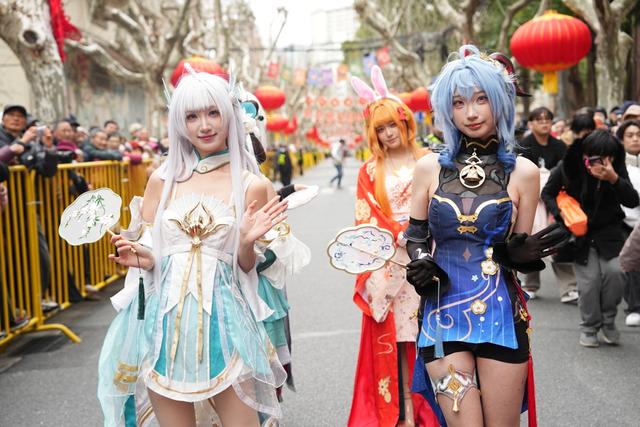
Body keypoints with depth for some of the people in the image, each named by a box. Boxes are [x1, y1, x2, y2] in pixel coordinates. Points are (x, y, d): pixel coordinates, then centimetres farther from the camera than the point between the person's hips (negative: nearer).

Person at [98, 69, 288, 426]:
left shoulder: (250, 185, 0)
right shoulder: (163, 178, 5)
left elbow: (246, 267, 4)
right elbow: (144, 250, 11)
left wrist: (247, 241, -16)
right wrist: (142, 259, -11)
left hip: (221, 318, -1)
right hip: (163, 319, 2)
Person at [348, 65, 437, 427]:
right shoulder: (370, 171, 9)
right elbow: (367, 220, 2)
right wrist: (401, 235, -13)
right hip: (389, 263, 1)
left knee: (425, 334, -1)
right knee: (394, 338, 0)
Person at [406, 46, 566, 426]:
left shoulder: (523, 172, -1)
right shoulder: (429, 167, 2)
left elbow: (519, 251, 4)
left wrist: (523, 253, -19)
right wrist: (421, 264, -10)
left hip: (501, 314, 0)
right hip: (443, 313, 0)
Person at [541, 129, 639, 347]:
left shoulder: (617, 168, -11)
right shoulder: (568, 167, -15)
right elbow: (547, 193, 0)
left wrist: (614, 179, -33)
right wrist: (560, 214, -16)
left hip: (610, 232, 1)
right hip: (581, 233, -1)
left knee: (615, 271, -18)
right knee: (589, 281, -7)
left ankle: (608, 319, 8)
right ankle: (589, 327, 16)